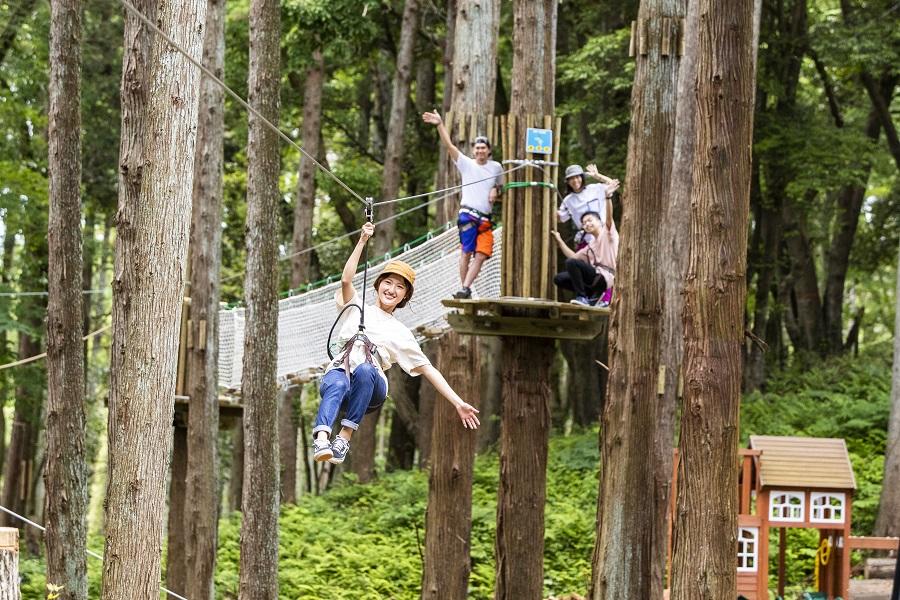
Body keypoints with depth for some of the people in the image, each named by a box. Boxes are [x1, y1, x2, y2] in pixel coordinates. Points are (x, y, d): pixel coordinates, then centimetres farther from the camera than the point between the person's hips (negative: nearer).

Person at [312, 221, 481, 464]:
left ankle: (345, 436, -40)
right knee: (336, 384, -39)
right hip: (339, 370, -1)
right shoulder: (356, 309, 22)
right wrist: (362, 241, -4)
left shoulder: (401, 333, 24)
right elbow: (346, 280, 3)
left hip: (371, 390, 1)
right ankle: (321, 439, -63)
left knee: (365, 370, -37)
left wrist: (459, 403, 12)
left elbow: (428, 369, 20)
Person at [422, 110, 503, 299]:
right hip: (468, 214, -3)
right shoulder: (466, 164, 4)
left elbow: (499, 185, 28)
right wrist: (440, 125, -18)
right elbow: (449, 145, -6)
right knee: (466, 252, -9)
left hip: (486, 219, 3)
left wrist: (495, 191, 3)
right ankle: (465, 289, -6)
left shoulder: (496, 167, 13)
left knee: (481, 255, -8)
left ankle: (465, 289, -11)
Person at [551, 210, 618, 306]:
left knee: (571, 263, -23)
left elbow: (609, 217, -12)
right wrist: (559, 240, 25)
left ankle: (582, 297, -16)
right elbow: (574, 256, 25)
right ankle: (594, 294, 1)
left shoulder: (607, 232, 6)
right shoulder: (591, 245, 27)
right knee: (559, 279, 7)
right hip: (595, 278, 9)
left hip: (605, 277, -8)